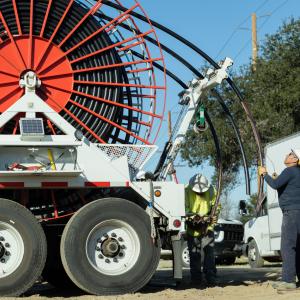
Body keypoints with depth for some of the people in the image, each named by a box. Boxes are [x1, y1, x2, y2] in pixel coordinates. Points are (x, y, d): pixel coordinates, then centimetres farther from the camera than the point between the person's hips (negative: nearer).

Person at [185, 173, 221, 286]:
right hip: (192, 229, -1)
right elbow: (184, 209, -12)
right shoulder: (187, 191, -11)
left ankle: (211, 278, -1)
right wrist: (193, 217, -28)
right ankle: (196, 279, 12)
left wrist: (212, 220, -11)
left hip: (207, 228, 1)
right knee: (194, 255, 5)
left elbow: (216, 207, 4)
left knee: (209, 252, -5)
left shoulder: (211, 191, -4)